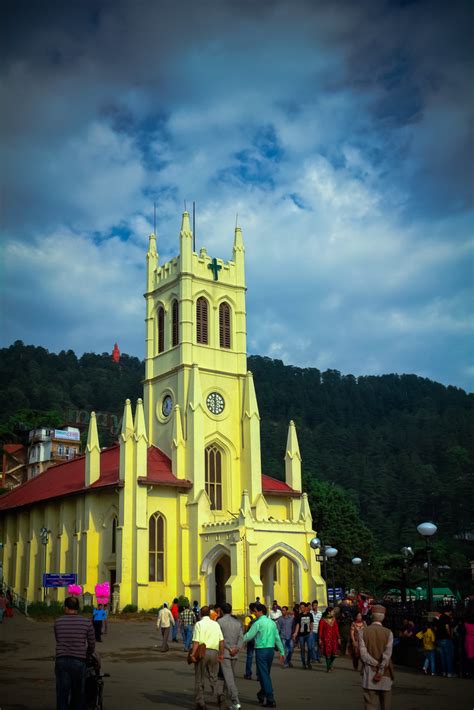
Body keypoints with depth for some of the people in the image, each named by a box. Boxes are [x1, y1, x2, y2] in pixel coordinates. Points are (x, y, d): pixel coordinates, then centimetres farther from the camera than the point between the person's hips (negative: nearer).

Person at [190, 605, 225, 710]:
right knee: (213, 676, 14)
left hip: (202, 652, -3)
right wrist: (221, 654, 7)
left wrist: (192, 654, -11)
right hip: (214, 652, 3)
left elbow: (196, 641, -12)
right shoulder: (216, 624, 8)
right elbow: (221, 640, 3)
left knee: (199, 679, 7)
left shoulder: (199, 624, -3)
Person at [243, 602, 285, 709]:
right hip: (271, 649, 7)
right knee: (265, 674, 18)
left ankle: (270, 700, -5)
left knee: (264, 675, -3)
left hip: (261, 650, -7)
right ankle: (262, 695, 30)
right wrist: (282, 652, 15)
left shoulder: (258, 623, -11)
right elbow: (277, 638, 11)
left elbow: (249, 636, -8)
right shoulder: (272, 622, 9)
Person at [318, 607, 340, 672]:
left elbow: (336, 629, 9)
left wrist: (338, 638, 6)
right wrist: (320, 639, -8)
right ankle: (328, 667, 13)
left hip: (333, 638, 4)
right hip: (326, 638, -4)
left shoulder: (334, 619, 8)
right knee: (328, 654, -1)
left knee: (334, 654, -1)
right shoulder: (323, 620, -5)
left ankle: (330, 664, 26)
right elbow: (320, 630, -5)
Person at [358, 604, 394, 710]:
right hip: (384, 674, 0)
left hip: (369, 674, 0)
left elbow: (363, 653, -11)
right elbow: (387, 654, -13)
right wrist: (380, 671, -11)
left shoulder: (363, 631, -3)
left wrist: (376, 665, -7)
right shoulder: (388, 633, -5)